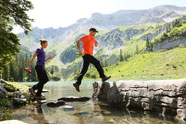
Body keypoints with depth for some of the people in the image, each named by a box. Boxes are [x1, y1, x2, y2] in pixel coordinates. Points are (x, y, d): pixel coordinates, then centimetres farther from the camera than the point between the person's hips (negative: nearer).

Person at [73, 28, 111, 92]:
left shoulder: (92, 38, 21)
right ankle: (103, 77, -12)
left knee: (84, 70, 5)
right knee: (97, 63, -16)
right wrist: (80, 50, -23)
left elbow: (96, 42, 39)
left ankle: (77, 83, 7)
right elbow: (78, 41, -15)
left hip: (89, 55, 9)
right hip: (86, 54, -9)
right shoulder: (86, 37, -4)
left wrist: (96, 44, 13)